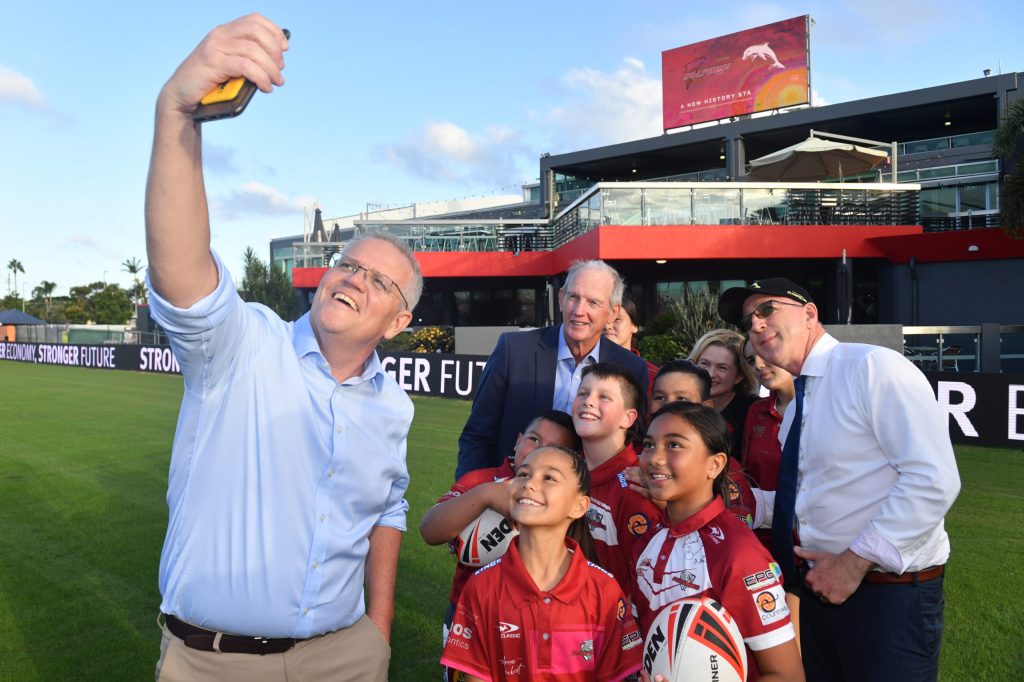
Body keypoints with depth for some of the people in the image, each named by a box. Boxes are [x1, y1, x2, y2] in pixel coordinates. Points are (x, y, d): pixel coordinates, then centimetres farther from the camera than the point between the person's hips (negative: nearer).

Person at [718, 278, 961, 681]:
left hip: (891, 593, -8)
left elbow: (934, 480, -23)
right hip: (822, 586, 8)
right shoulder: (796, 403, 9)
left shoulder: (873, 367, -16)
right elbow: (802, 497, 11)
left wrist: (856, 560, -21)